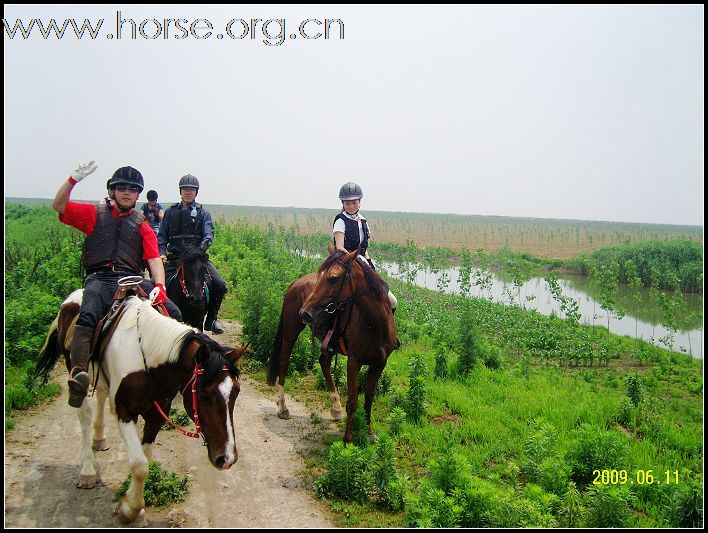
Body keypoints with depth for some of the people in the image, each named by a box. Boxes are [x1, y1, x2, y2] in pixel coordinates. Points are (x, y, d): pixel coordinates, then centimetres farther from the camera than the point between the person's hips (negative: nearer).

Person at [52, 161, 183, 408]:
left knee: (173, 313, -17)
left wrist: (159, 285, -13)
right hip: (99, 278, -2)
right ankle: (78, 373, -42)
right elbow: (59, 206, 7)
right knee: (88, 315, -35)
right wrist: (74, 179, -7)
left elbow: (154, 258, 6)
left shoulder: (142, 226, 19)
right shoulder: (95, 214, 17)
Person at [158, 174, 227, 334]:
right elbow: (162, 237, 11)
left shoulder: (202, 212, 9)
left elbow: (209, 232, -3)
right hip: (174, 258, 1)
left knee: (219, 285, -15)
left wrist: (204, 244, -25)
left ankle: (211, 319, 3)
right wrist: (162, 254, -5)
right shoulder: (170, 212, 12)